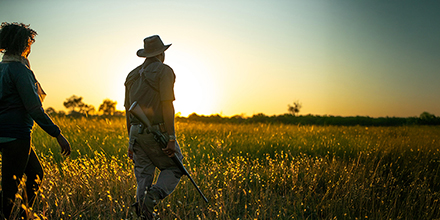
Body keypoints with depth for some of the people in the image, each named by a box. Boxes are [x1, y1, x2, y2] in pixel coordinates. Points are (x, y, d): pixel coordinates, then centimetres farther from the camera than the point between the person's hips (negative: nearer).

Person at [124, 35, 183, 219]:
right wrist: (171, 139, -16)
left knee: (143, 176, 9)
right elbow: (167, 106, -16)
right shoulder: (164, 71, -6)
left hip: (136, 133, 6)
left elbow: (128, 110, 16)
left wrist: (131, 141, 21)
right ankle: (152, 197, -16)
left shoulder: (132, 75, 15)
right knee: (174, 169, 9)